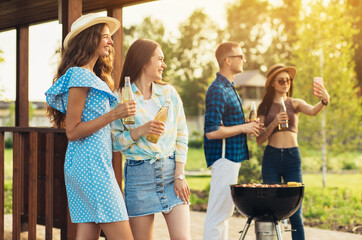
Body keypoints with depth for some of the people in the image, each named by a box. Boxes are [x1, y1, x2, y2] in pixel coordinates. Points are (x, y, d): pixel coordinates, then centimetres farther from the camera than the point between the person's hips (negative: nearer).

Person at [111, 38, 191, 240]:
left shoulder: (169, 92, 9)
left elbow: (181, 136, 7)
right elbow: (114, 142, -2)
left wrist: (180, 175, -1)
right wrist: (140, 131, -18)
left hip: (170, 170, 2)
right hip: (138, 175, -2)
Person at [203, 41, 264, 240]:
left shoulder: (228, 88, 16)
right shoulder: (217, 90, -16)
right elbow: (211, 131, -23)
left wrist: (249, 126, 9)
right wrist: (243, 128, -15)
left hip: (232, 156, 10)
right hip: (223, 158, -10)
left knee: (225, 211, 15)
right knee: (218, 213, -6)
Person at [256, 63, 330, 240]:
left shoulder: (295, 104, 7)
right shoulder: (264, 107, 8)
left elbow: (313, 111, -16)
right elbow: (259, 140, 3)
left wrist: (325, 101, -37)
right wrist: (274, 123, -13)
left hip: (293, 157, 0)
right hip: (271, 158, 0)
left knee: (295, 213, -3)